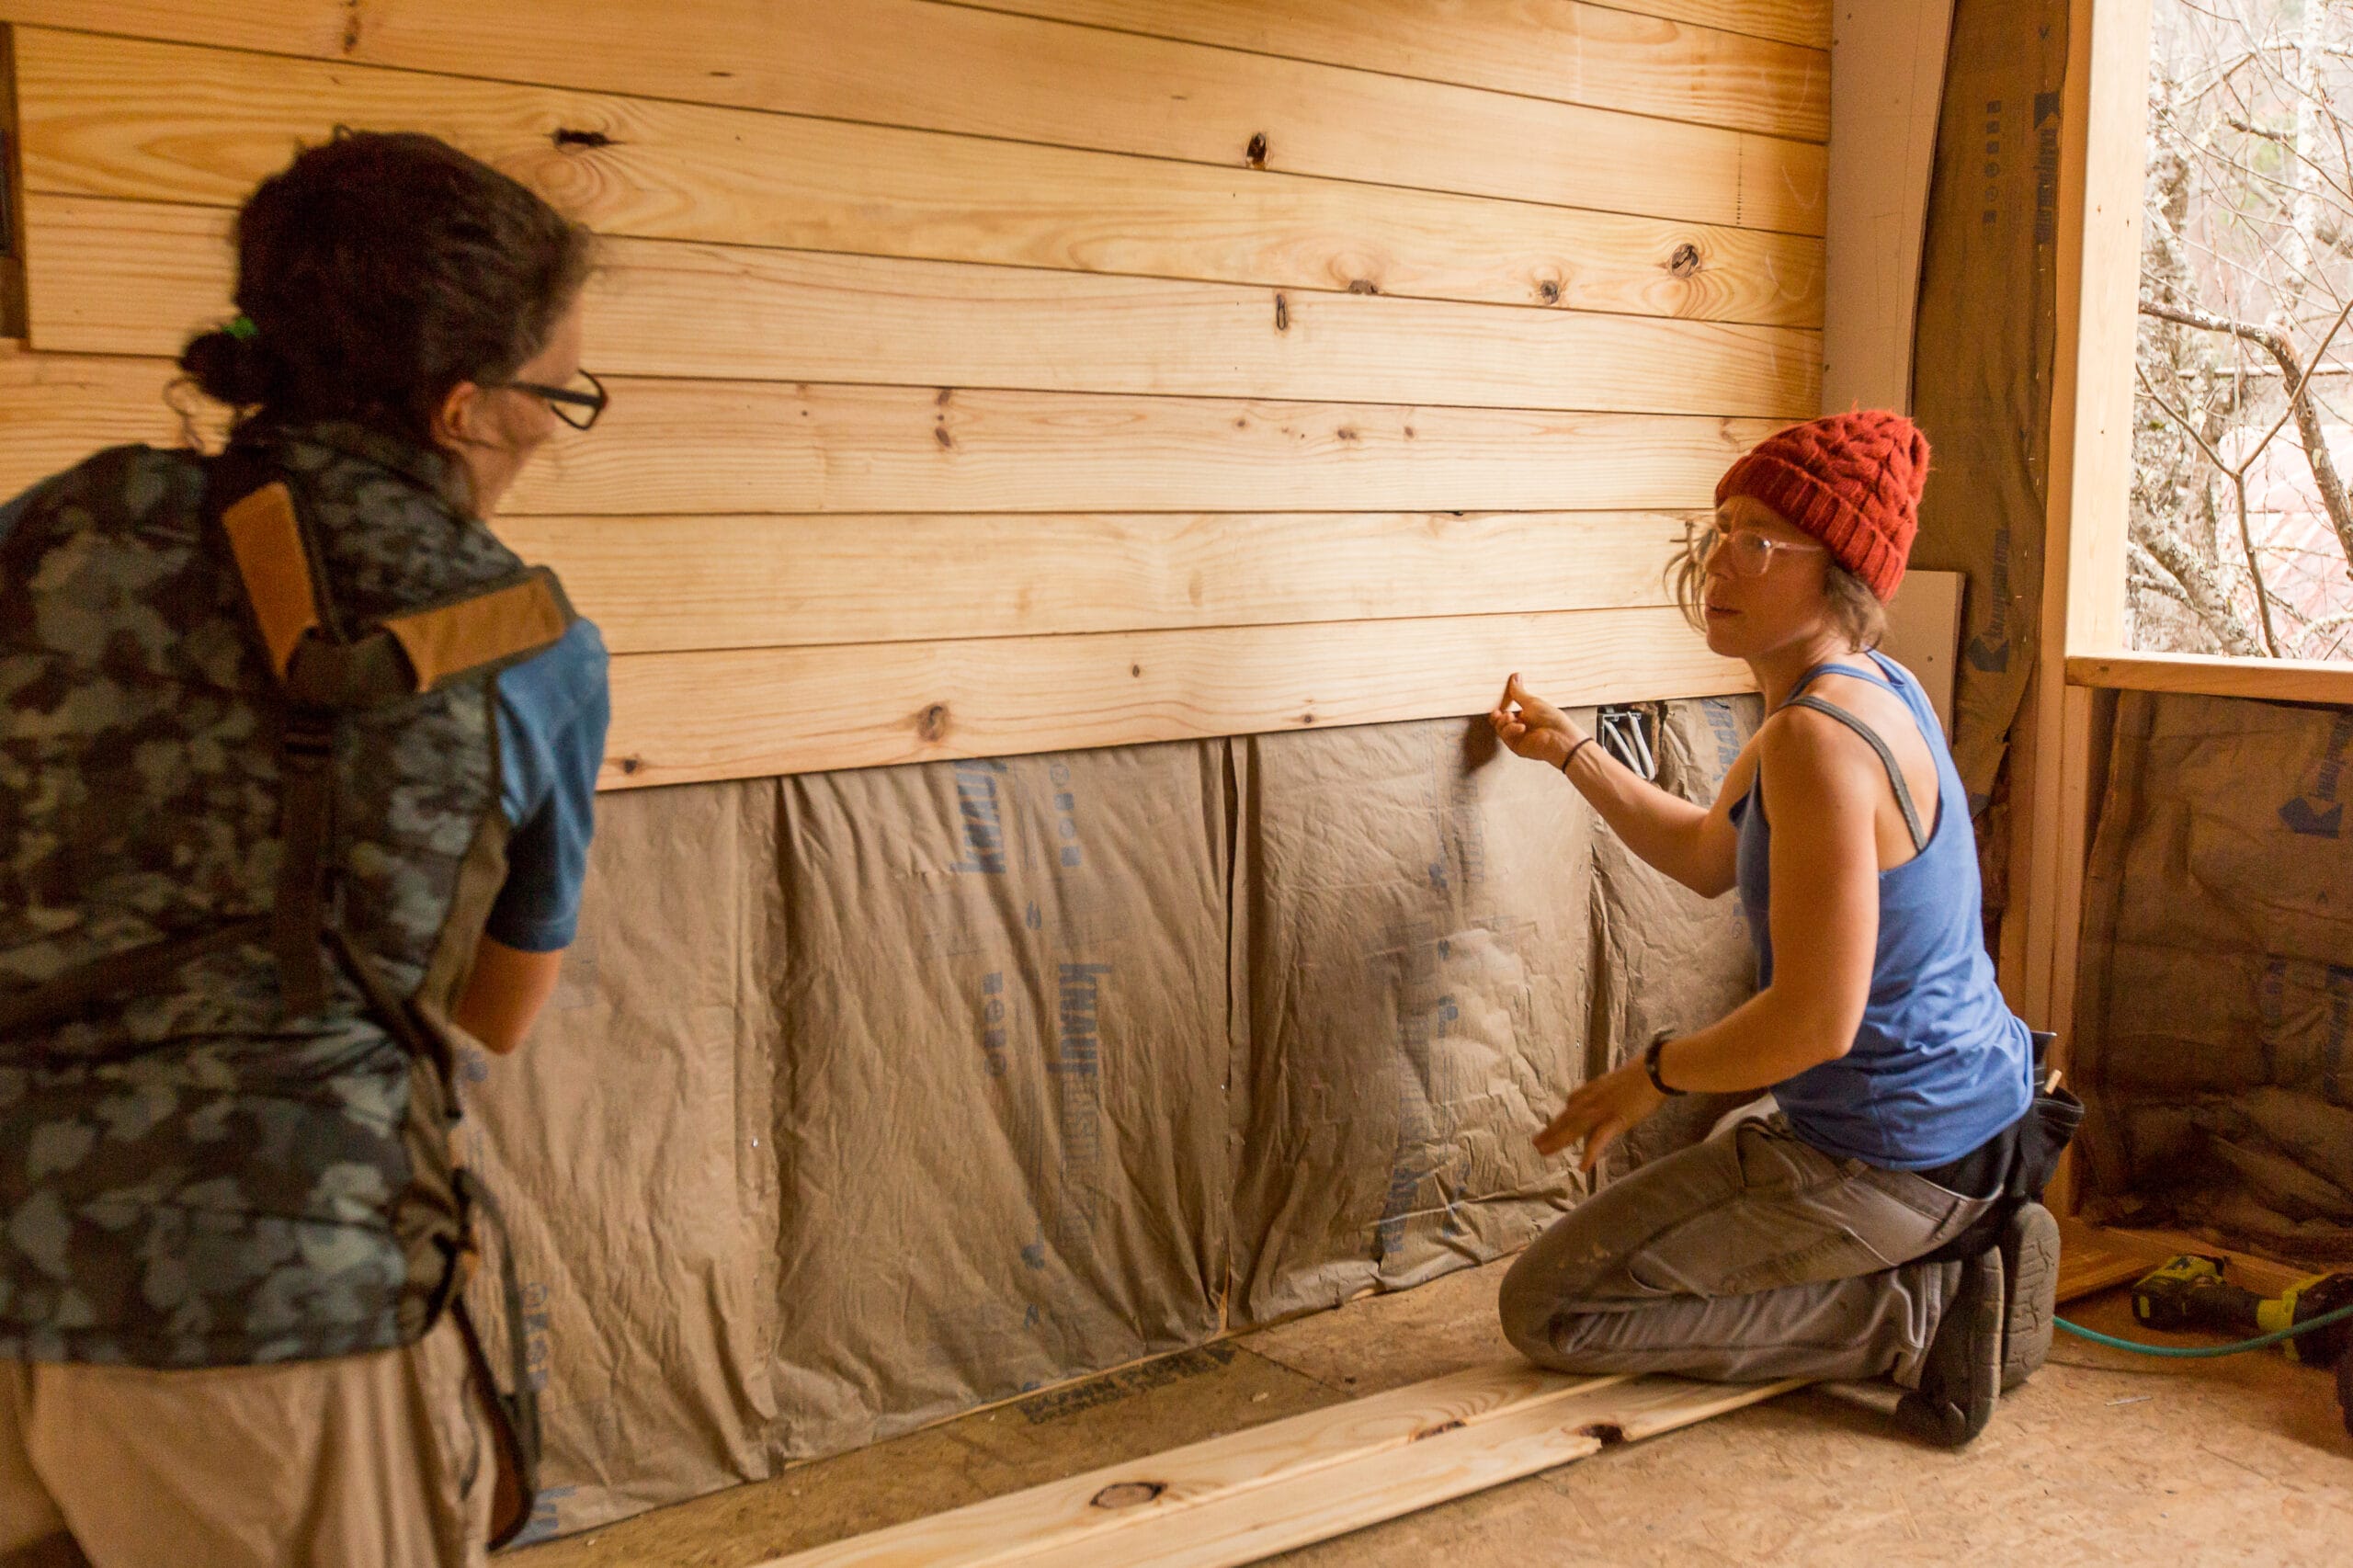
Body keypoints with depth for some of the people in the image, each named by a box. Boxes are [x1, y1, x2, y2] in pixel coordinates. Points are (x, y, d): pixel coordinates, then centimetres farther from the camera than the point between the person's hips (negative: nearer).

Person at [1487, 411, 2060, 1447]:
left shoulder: (1820, 738, -27)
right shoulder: (1869, 690, 5)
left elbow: (1815, 1022, -28)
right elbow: (1707, 855, 20)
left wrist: (1654, 1076, -12)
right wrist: (1568, 750, 22)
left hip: (1885, 1159, -10)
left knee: (1546, 1311, -3)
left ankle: (1920, 1313, -4)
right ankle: (1956, 1255, 16)